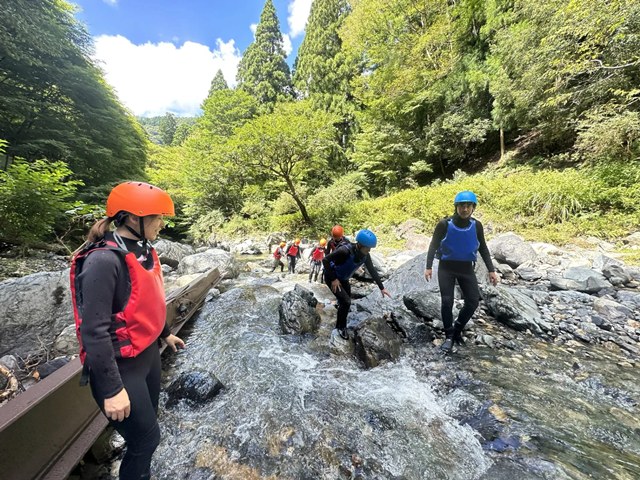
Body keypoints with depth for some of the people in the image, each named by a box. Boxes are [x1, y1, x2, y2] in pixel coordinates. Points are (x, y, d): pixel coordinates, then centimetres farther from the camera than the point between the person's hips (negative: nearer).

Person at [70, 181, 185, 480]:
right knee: (146, 438, 12)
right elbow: (94, 330, -24)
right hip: (122, 365, -8)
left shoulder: (143, 251, 1)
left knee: (146, 427, 26)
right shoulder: (104, 260, -24)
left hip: (149, 353, 8)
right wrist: (112, 389, -20)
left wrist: (165, 333, 22)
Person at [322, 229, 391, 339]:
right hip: (332, 278, -7)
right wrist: (333, 279, -28)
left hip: (343, 278, 7)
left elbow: (372, 270, -3)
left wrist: (382, 288, -1)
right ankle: (341, 326, 10)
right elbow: (325, 260, -33)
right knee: (346, 302, -14)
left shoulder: (365, 255, -15)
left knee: (347, 299, 23)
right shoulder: (345, 251, -38)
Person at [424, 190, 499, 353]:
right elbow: (433, 246, -10)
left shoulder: (476, 226, -2)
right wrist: (428, 267, -17)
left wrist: (491, 270, 4)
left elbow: (483, 248, 7)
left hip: (466, 268, 4)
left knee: (473, 301, 2)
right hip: (446, 267, -3)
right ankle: (449, 336, 12)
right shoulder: (444, 224, -13)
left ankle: (457, 329, 25)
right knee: (447, 301, -7)